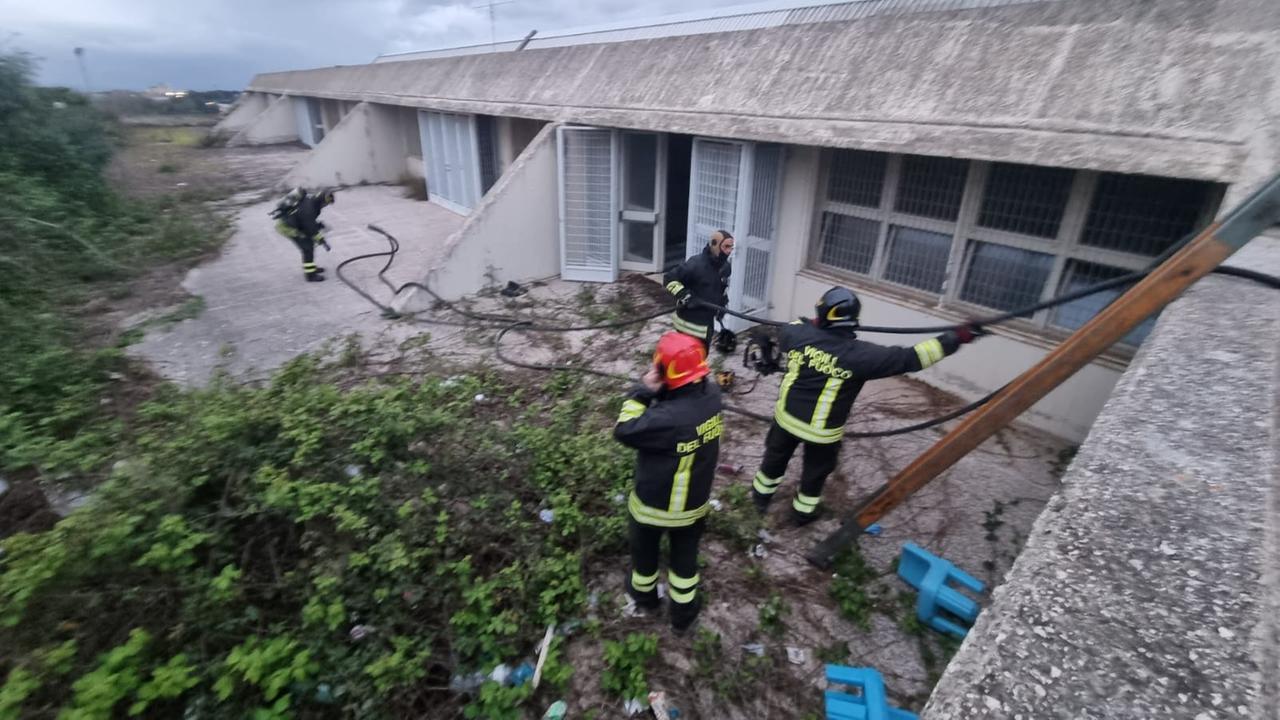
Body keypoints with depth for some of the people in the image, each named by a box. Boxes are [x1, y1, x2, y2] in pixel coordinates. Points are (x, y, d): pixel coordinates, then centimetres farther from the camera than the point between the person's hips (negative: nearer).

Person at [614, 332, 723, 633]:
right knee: (684, 556, 26)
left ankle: (644, 593, 54)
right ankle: (683, 611, 46)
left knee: (645, 551, 27)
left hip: (654, 504, -4)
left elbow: (624, 430, -26)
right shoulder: (711, 393, -19)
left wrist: (643, 390, -26)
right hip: (695, 502, 5)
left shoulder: (668, 419, -39)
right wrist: (655, 392, -20)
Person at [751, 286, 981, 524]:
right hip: (823, 430, -2)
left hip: (787, 415, 3)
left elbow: (786, 331, 8)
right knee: (815, 472, 24)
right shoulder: (861, 354, -25)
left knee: (775, 457, 26)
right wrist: (956, 338, -15)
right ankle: (802, 512, 43)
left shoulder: (799, 334, -17)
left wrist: (811, 324, 19)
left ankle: (761, 496, 46)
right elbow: (910, 358, -21)